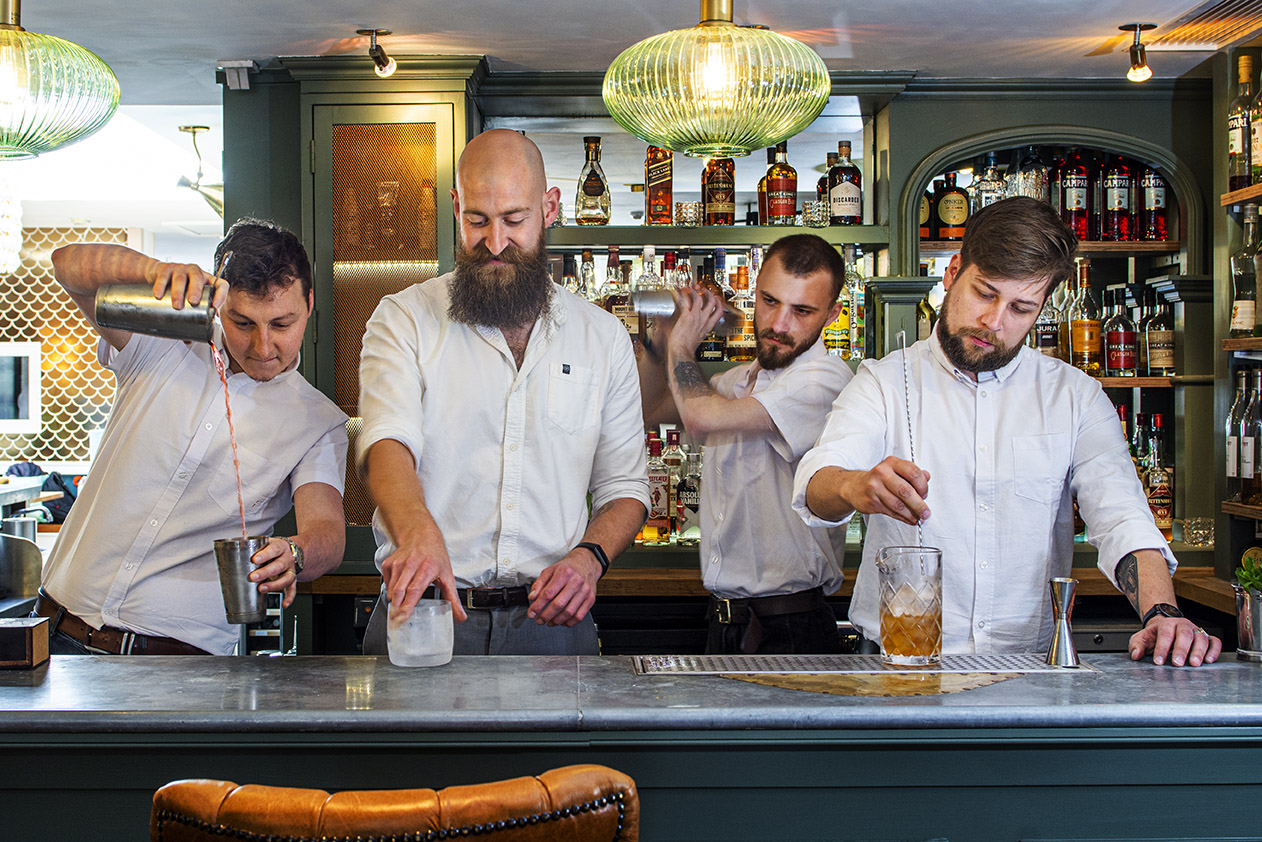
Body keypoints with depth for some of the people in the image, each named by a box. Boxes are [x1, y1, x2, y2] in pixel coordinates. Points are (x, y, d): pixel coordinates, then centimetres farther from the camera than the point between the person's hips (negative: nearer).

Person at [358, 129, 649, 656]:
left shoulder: (603, 337, 9)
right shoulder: (403, 320, 2)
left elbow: (624, 489, 12)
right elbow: (388, 443, -15)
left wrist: (589, 557, -10)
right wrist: (418, 531, -37)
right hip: (421, 612, -1)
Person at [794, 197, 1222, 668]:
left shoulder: (1075, 396, 9)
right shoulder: (884, 383, 4)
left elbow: (1122, 520, -2)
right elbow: (815, 485, -12)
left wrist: (1161, 612, -22)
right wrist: (856, 487, -37)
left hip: (1032, 665, 2)